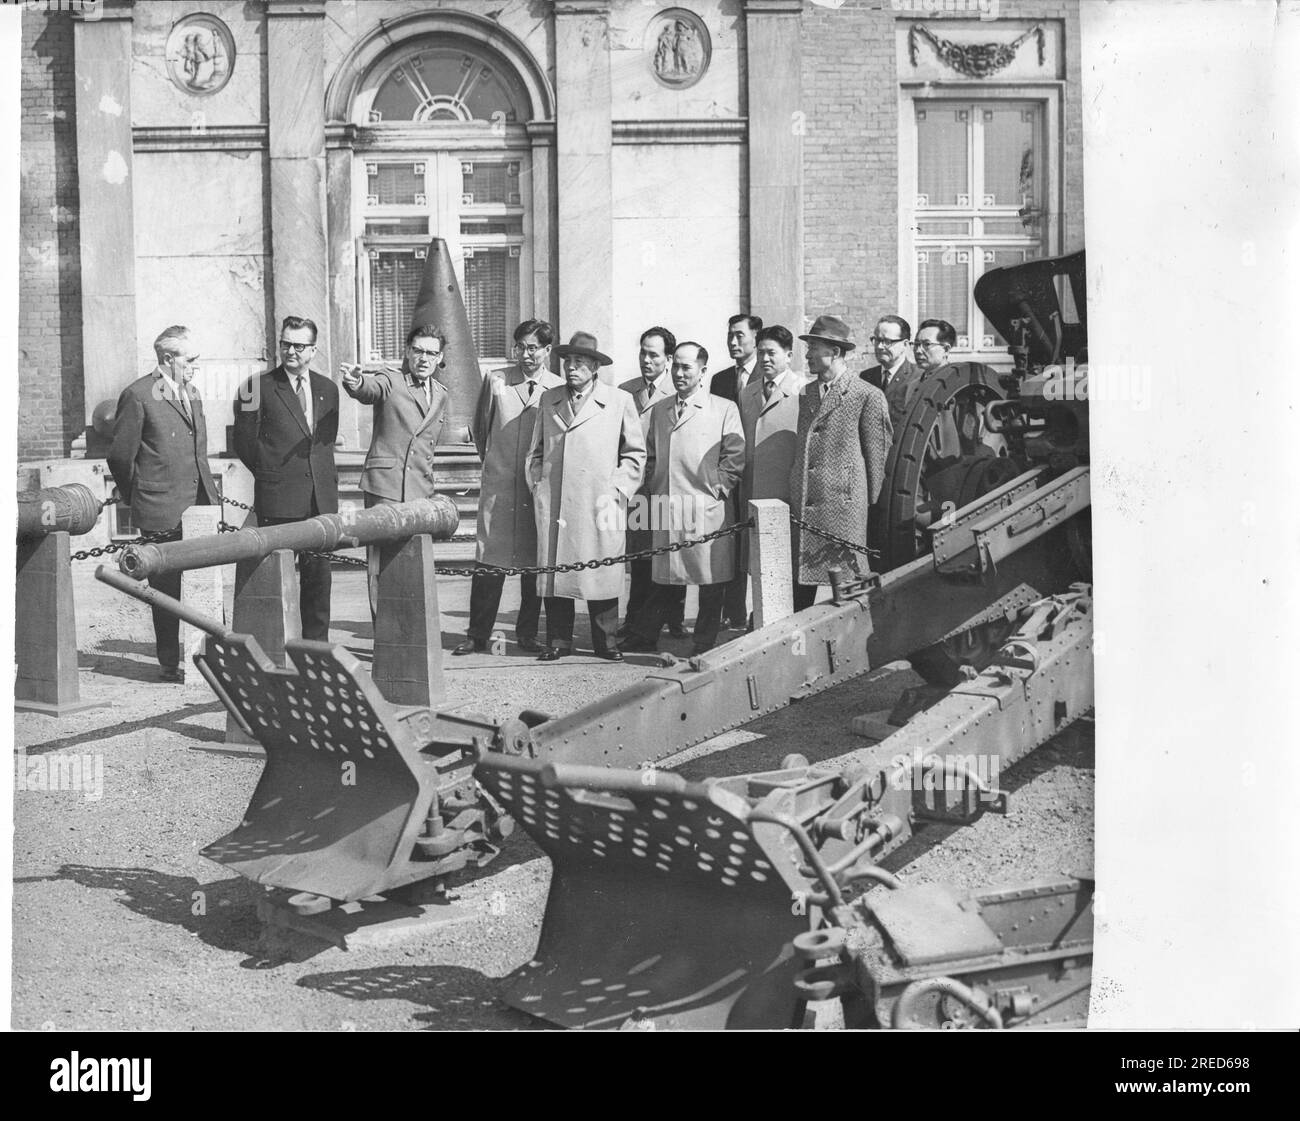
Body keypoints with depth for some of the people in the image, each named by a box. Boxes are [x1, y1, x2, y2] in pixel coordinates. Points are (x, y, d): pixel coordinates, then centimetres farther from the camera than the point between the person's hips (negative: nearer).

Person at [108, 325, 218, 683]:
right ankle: (170, 664, 10)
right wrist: (139, 500, 3)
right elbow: (120, 456, -5)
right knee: (167, 590, 1)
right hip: (163, 512, -6)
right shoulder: (138, 396, -8)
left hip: (199, 506, 6)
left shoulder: (191, 394, 16)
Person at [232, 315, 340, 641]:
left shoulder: (327, 389, 14)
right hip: (279, 501, -4)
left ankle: (317, 644, 14)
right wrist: (270, 475, 1)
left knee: (319, 574, 6)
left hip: (321, 499, 4)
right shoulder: (260, 387, -1)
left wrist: (327, 480, 12)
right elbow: (244, 444, 0)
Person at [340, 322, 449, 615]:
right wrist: (355, 382, -45)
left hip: (420, 492, 5)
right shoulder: (390, 381, 0)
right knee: (380, 567, -7)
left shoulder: (440, 394, 17)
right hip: (383, 486, -4)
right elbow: (371, 390, -23)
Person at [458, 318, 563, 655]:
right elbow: (479, 428, 15)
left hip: (539, 486, 0)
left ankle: (527, 634, 16)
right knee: (489, 562, -3)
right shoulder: (496, 380, 2)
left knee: (535, 563, 5)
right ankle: (477, 636, 2)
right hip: (498, 484, 0)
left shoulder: (559, 389, 1)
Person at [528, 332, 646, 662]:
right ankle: (558, 641, 9)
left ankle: (606, 643, 8)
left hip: (600, 507, -2)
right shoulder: (549, 400, 14)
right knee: (554, 570, 0)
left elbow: (635, 454, 8)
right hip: (553, 505, 3)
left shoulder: (619, 402, 5)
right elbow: (536, 451, 22)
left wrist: (617, 491, -1)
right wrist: (538, 485, 10)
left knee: (601, 574, -2)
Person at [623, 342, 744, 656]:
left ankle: (704, 645, 9)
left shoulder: (724, 409, 2)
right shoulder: (658, 411, 16)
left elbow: (734, 457, -1)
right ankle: (644, 638, 18)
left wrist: (716, 490, -8)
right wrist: (652, 491, 8)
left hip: (707, 508, -4)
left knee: (711, 580, 0)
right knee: (661, 577, 9)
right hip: (664, 508, 4)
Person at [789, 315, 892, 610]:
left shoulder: (868, 396, -6)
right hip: (802, 503, 6)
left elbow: (877, 453, -2)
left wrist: (871, 500, 0)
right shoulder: (806, 393, 15)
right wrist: (795, 492, 14)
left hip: (844, 503, -6)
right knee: (800, 581, 5)